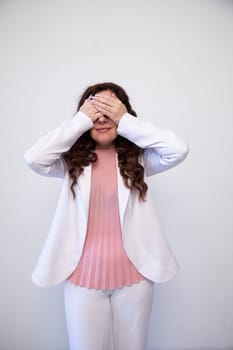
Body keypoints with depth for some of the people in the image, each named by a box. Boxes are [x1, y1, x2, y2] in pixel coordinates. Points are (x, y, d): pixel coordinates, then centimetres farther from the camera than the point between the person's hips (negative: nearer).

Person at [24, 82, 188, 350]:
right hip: (84, 276, 0)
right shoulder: (72, 160, -4)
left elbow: (178, 149, -17)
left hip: (132, 275, 1)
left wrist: (126, 121, -15)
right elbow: (33, 158, -19)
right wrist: (80, 121, -15)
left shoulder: (138, 158, -3)